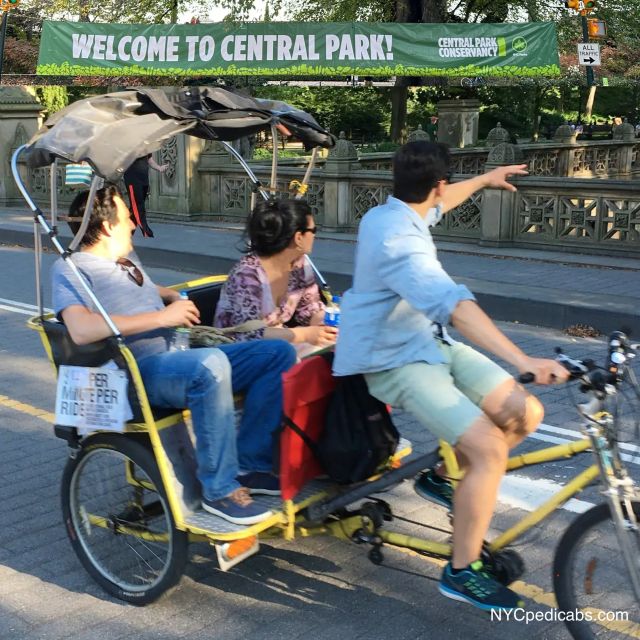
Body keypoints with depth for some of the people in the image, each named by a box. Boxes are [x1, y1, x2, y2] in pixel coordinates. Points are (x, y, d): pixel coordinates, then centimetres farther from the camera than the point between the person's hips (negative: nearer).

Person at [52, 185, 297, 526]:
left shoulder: (127, 261, 23)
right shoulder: (70, 268, -5)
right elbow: (81, 330, -24)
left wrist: (176, 299, 23)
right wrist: (162, 316, -21)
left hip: (181, 358, 9)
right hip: (136, 371, -9)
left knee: (279, 352, -2)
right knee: (211, 364, -39)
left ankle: (248, 463, -3)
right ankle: (219, 489, -27)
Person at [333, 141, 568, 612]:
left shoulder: (391, 212, 3)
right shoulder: (398, 240, -28)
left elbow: (436, 205, 29)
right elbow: (456, 306, -41)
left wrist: (483, 180, 42)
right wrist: (524, 361, -47)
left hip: (431, 343, 10)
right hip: (397, 362, -10)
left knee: (525, 414, 0)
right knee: (489, 448, -23)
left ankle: (444, 478, 21)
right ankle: (462, 571, -6)